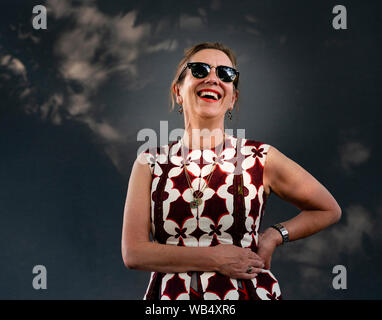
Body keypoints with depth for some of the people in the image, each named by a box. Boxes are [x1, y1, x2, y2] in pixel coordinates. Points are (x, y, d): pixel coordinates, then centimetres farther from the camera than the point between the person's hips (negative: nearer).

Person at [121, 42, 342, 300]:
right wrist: (215, 258, -15)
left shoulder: (260, 159, -2)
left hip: (246, 291, 0)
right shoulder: (150, 163, -1)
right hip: (170, 294, 0)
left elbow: (329, 210, 10)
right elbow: (133, 252, -8)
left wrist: (274, 236, -4)